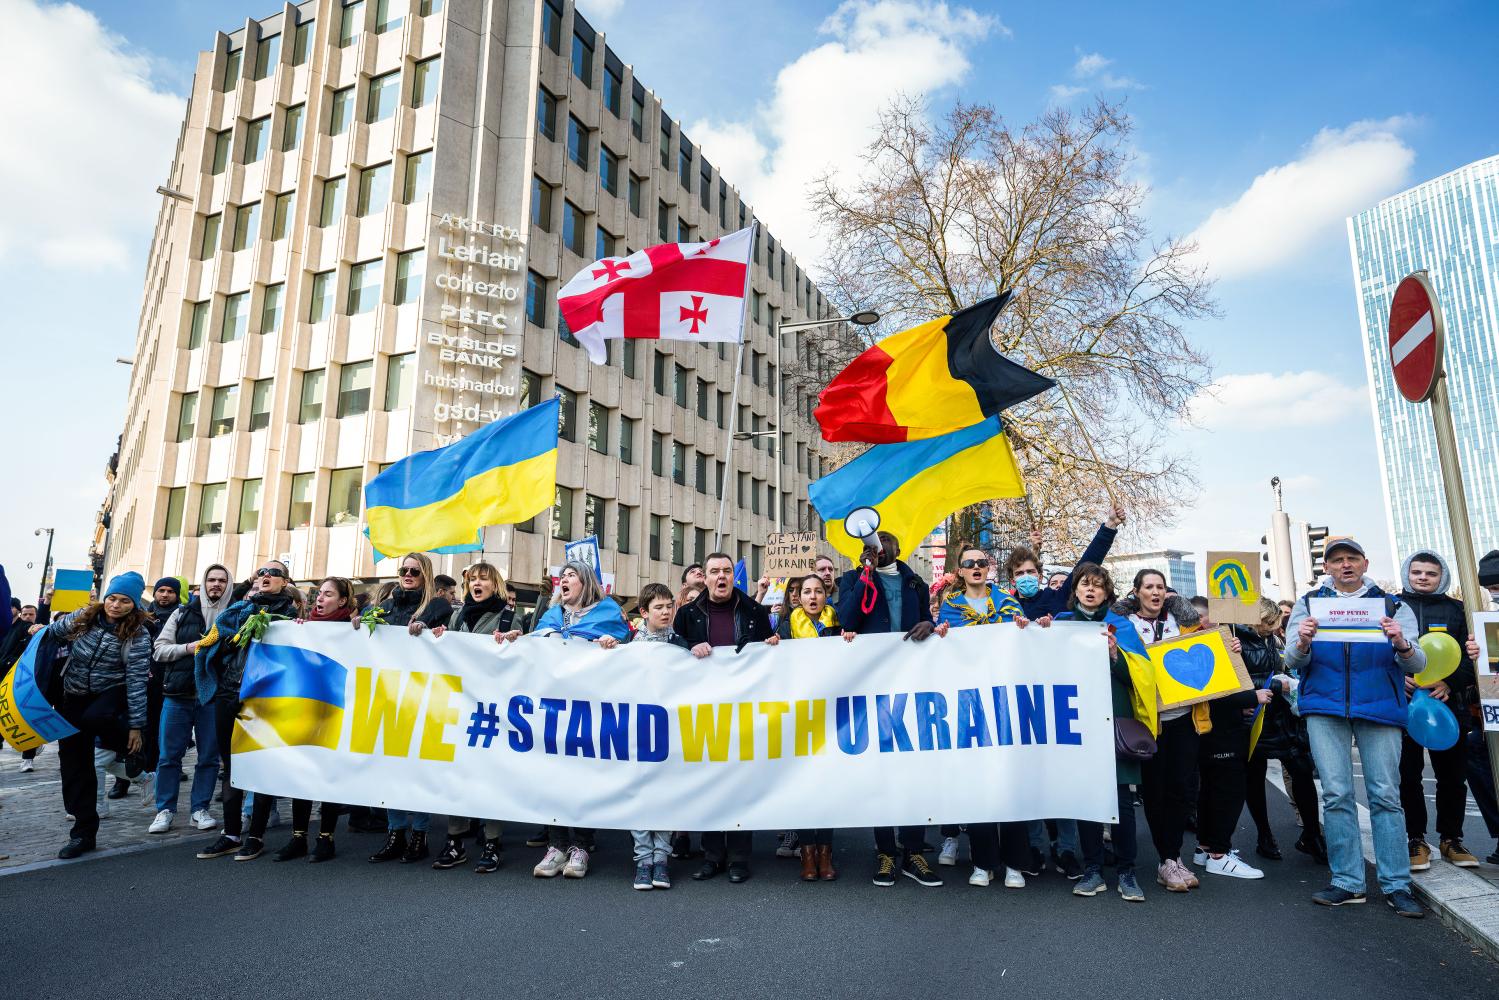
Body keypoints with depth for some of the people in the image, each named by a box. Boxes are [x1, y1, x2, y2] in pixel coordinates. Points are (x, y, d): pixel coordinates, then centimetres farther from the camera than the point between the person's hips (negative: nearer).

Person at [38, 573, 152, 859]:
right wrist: (42, 630, -6)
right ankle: (83, 832, 13)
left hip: (111, 694, -4)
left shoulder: (138, 635, -17)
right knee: (74, 763, 3)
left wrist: (135, 726, -20)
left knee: (94, 717, -38)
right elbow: (58, 631, 19)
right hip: (72, 697, 4)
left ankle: (126, 749, -5)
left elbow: (137, 681, -18)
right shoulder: (84, 617, -5)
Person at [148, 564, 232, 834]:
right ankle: (165, 809, 18)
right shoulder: (182, 613, 7)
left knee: (209, 757, 6)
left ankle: (200, 809, 18)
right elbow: (159, 649, 4)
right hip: (178, 694, 1)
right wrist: (189, 647, -10)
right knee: (169, 755, 6)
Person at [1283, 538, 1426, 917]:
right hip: (1325, 707, 0)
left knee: (1385, 795, 1)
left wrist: (1402, 644, -23)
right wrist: (1302, 643, -21)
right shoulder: (1309, 603, 10)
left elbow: (1417, 664, 0)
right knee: (1336, 794, 0)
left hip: (1380, 706, 0)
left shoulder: (1393, 605, 9)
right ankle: (1347, 882, 7)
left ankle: (1397, 884, 10)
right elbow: (1293, 662, 2)